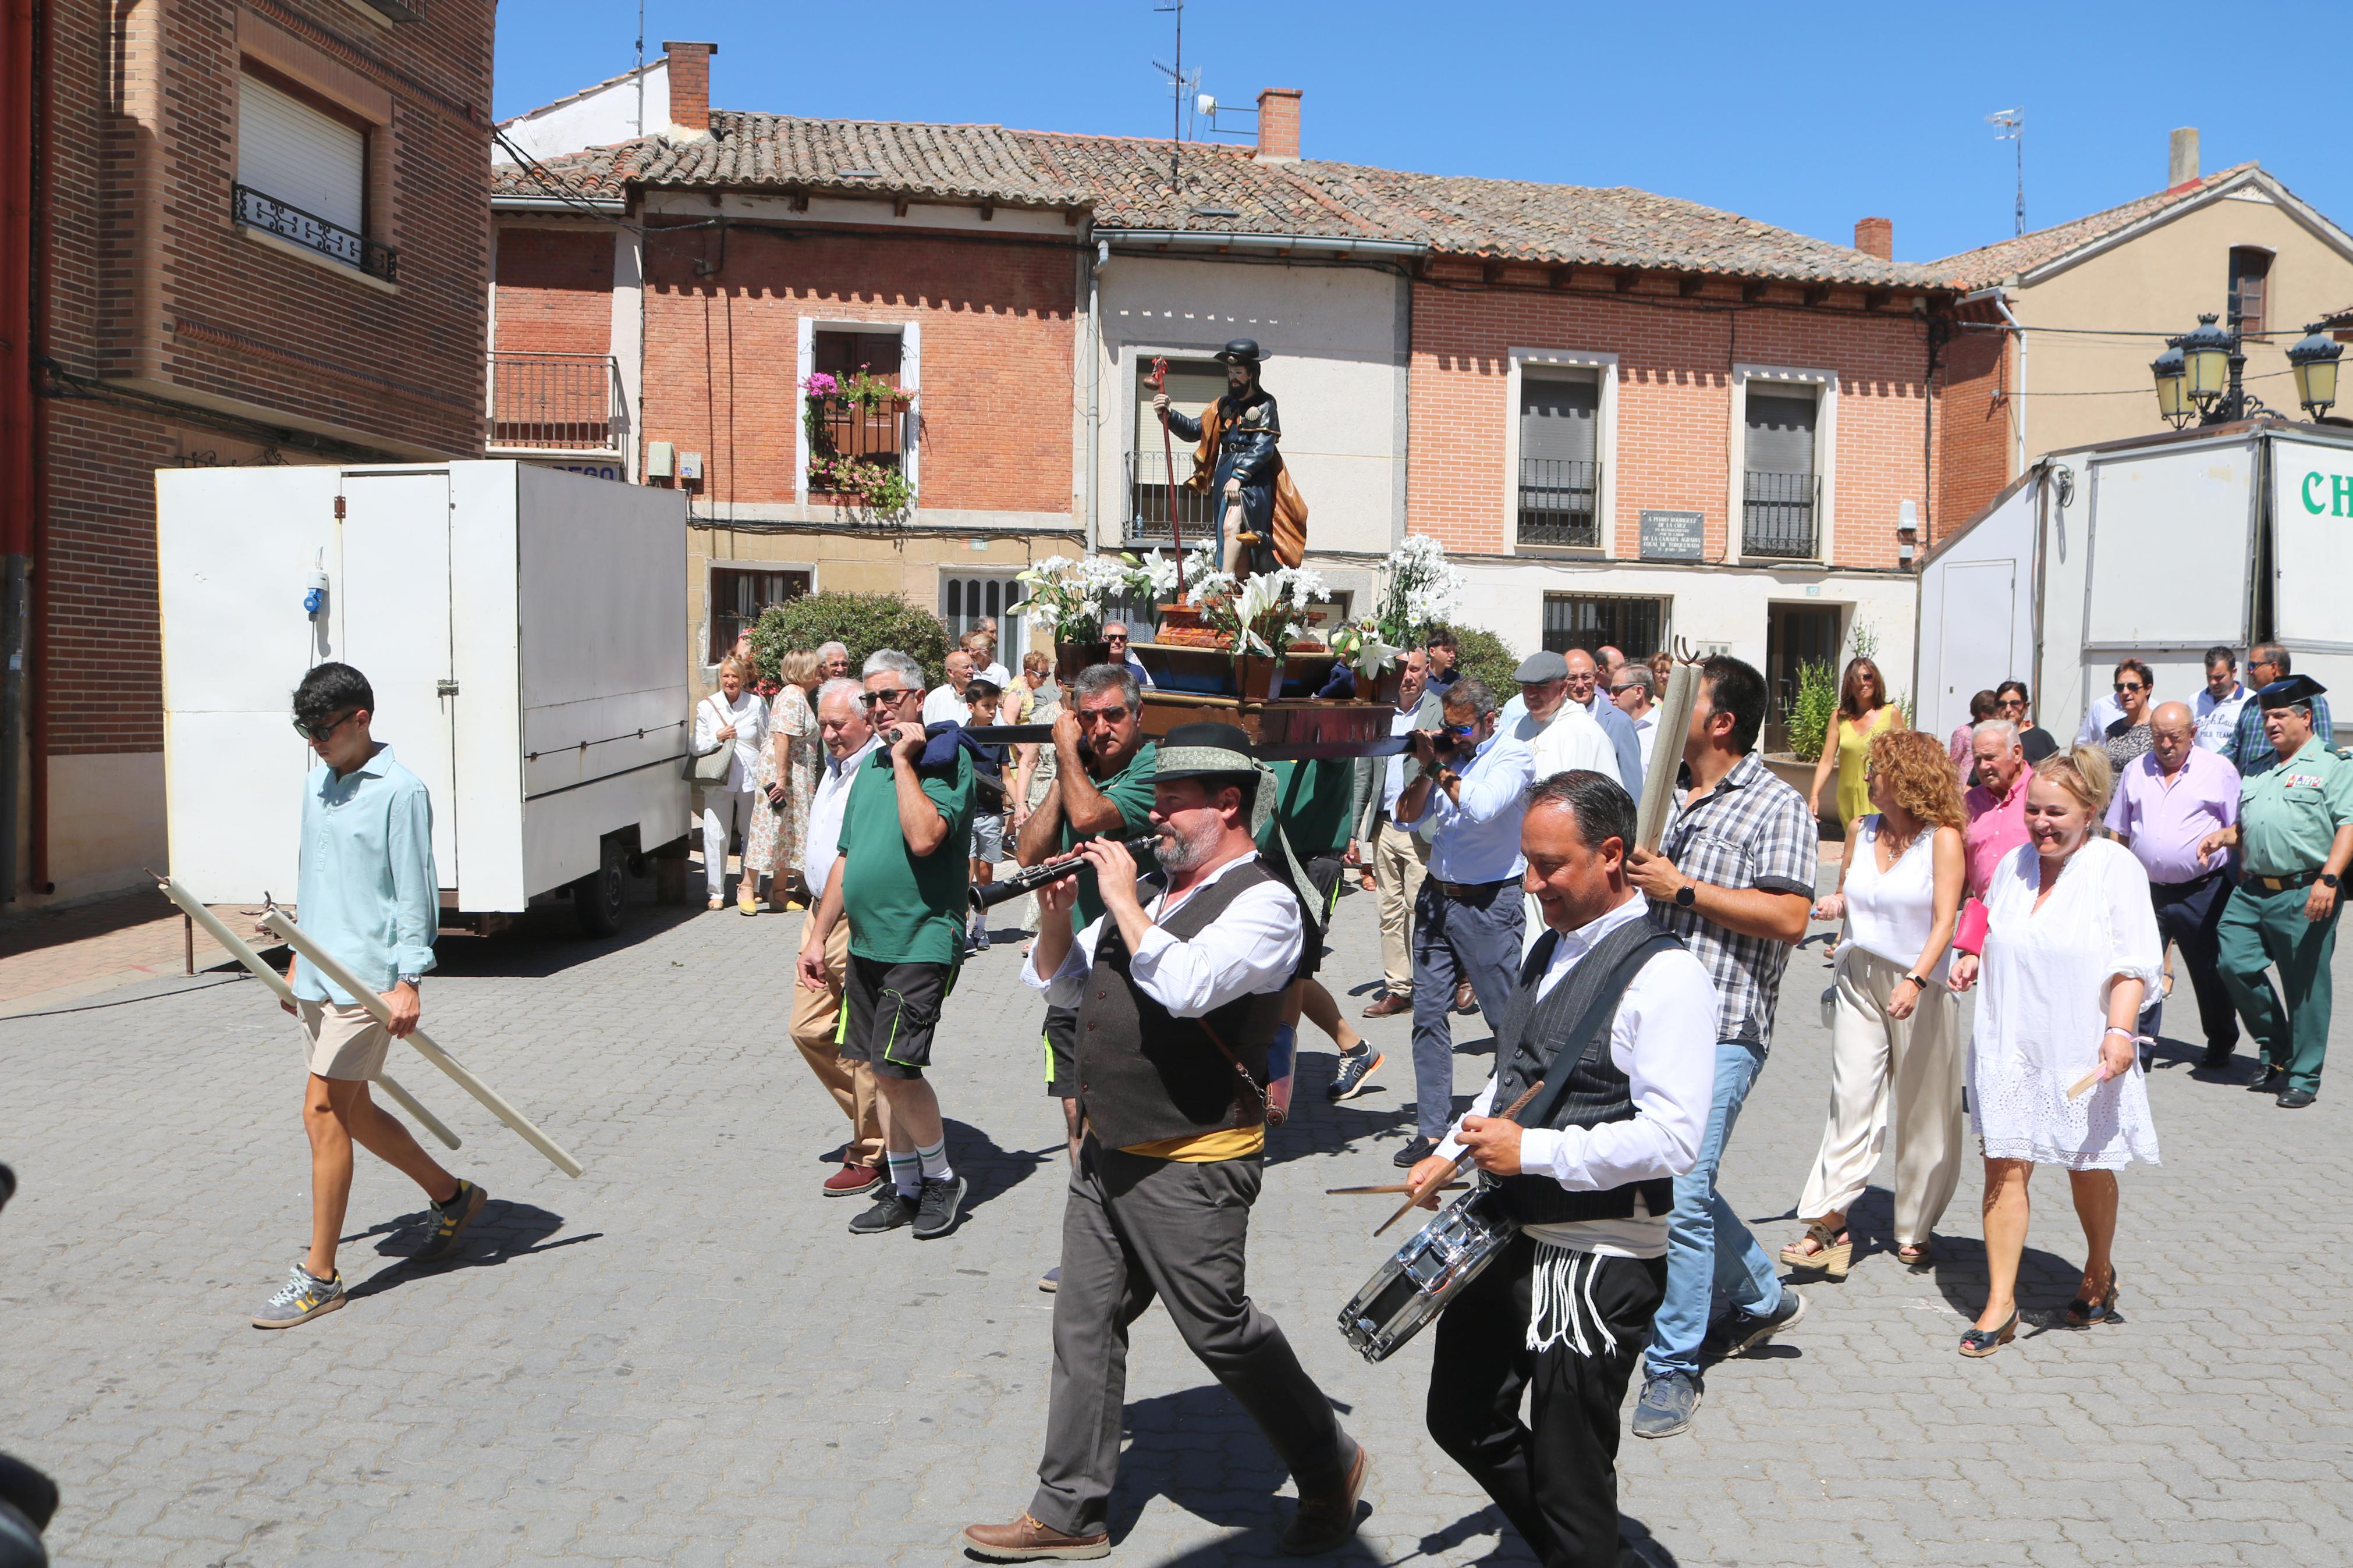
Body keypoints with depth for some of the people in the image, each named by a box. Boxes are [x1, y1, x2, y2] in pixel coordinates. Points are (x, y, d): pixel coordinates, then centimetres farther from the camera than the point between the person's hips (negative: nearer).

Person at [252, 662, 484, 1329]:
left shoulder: (400, 791, -12)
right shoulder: (316, 782, 13)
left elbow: (416, 892, -14)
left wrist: (408, 981, -18)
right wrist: (298, 960, 23)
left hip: (366, 975, -9)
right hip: (319, 974, 9)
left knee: (325, 1111, -10)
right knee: (353, 1111, 14)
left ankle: (319, 1276, -2)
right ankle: (451, 1197, 33)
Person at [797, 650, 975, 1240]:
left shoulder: (946, 758, -9)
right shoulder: (870, 765, 14)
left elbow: (924, 837, -26)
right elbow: (847, 858, 20)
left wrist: (905, 759, -19)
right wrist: (817, 937, 18)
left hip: (921, 942, -8)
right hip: (866, 943, 8)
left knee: (896, 1068, -11)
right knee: (881, 1071, 10)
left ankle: (942, 1178, 9)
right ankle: (905, 1188, 21)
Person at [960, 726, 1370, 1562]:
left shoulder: (1263, 902, -13)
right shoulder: (1157, 888, 12)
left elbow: (1184, 987, -31)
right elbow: (1064, 987, 16)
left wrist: (1123, 901, -19)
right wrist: (1057, 916, -2)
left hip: (1190, 1168, -8)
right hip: (1107, 1150, 8)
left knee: (1219, 1329, 1)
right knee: (1085, 1324, 12)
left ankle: (1331, 1467, 24)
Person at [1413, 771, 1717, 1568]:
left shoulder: (1664, 976, -18)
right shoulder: (1551, 948, 10)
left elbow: (1674, 1138, -24)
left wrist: (1533, 1151, -22)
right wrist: (1453, 1153, 11)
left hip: (1598, 1262, -9)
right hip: (1508, 1235, 9)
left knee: (1568, 1484, 3)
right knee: (1462, 1419, 23)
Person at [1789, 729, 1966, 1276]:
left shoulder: (1942, 839, -7)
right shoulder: (1861, 832, 9)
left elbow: (1945, 919, -15)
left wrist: (1916, 981, -28)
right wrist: (1834, 904, -1)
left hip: (1920, 985, -4)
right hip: (1859, 979, 4)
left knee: (1921, 1112, 5)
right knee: (1850, 1100, -3)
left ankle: (1916, 1228, 18)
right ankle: (1830, 1222, -5)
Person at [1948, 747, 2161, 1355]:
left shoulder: (2115, 867, -7)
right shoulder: (2014, 864, 8)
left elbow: (2135, 962, -9)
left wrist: (2120, 1030, -20)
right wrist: (1973, 961, 3)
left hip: (2082, 1049, -3)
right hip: (2010, 1043, 4)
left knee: (2089, 1167, 12)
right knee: (2005, 1165, -3)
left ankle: (2099, 1273, 39)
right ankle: (2001, 1302, 3)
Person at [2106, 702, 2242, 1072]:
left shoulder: (2218, 770, 0)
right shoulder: (2135, 771, 9)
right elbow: (2119, 833, 14)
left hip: (2202, 892, -2)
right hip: (2146, 890, 2)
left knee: (2211, 975, 11)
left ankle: (2220, 1049, 28)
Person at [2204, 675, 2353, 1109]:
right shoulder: (2258, 773, 20)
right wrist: (2223, 836, 6)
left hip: (2304, 895, -6)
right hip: (2251, 892, 6)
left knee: (2306, 987, 1)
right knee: (2235, 964, -3)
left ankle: (2303, 1077, 12)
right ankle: (2276, 1052, 17)